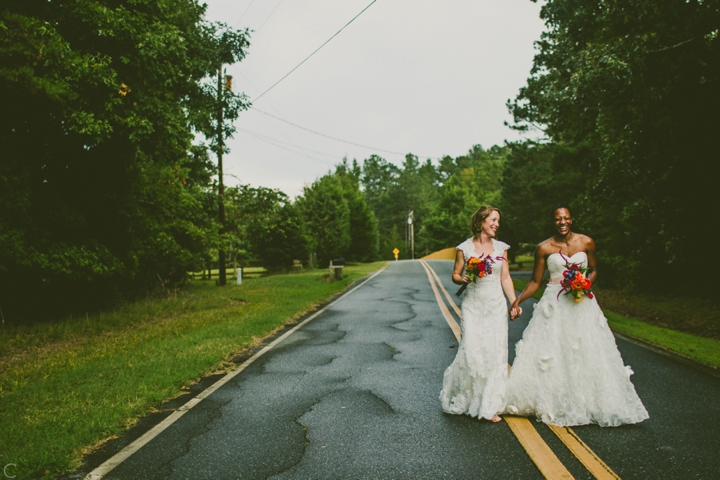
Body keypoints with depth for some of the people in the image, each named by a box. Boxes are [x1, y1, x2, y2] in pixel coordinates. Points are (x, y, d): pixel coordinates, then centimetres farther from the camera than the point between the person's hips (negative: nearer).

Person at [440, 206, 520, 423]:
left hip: (496, 306, 3)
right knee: (471, 352, -7)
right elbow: (455, 275, 5)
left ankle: (489, 406, 16)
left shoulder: (501, 247, 7)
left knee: (495, 353, 2)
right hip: (473, 305, -3)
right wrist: (464, 279, -17)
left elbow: (505, 278, 9)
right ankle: (460, 400, 18)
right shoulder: (465, 248, 0)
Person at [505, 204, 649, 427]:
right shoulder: (544, 248, -2)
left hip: (582, 304, 1)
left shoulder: (586, 242, 1)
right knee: (551, 354, 2)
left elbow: (594, 270, 13)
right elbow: (535, 281, 3)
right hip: (554, 305, -1)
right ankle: (553, 403, 18)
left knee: (587, 354, 4)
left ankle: (588, 404, 21)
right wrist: (516, 301, -5)